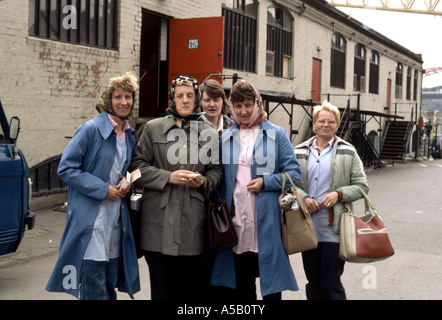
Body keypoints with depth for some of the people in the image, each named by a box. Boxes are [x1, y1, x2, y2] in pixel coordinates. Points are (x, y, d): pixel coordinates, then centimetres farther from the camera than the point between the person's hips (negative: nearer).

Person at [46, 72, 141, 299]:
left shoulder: (130, 135, 11)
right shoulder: (91, 129, -9)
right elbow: (66, 168, -11)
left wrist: (126, 183, 1)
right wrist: (102, 189, -16)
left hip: (117, 218, 7)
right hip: (90, 219, -6)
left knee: (110, 285, 14)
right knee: (95, 290, -6)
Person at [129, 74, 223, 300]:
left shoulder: (209, 134, 10)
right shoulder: (153, 128, 6)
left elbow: (216, 170, 15)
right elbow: (138, 166, 2)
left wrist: (203, 181, -6)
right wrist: (168, 177, -11)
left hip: (193, 222, 1)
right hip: (159, 222, -1)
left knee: (192, 289, 5)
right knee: (162, 289, 6)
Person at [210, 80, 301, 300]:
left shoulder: (276, 134, 2)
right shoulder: (226, 138, 11)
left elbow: (294, 173, -1)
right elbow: (221, 179, 15)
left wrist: (265, 182, -15)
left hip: (267, 224, -3)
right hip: (237, 224, 3)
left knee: (271, 288, 4)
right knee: (241, 288, 13)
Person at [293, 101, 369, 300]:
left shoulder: (347, 152, 4)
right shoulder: (300, 152, 10)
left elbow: (362, 186, 3)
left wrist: (339, 194, -12)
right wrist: (304, 198, -10)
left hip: (333, 228, -3)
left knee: (331, 285, -5)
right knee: (313, 284, 12)